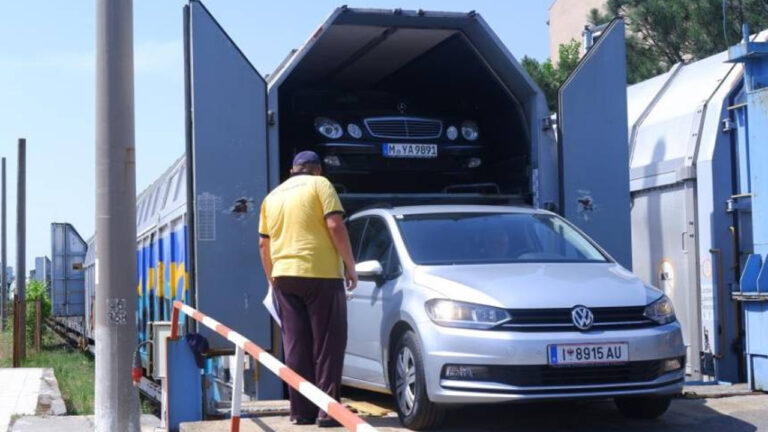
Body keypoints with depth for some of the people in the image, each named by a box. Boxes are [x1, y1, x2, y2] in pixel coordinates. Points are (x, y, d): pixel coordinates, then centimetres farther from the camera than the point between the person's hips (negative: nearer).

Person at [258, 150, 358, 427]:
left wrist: (272, 277, 28)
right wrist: (350, 266, -4)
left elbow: (264, 243, 19)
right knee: (327, 343, -2)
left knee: (296, 345, 8)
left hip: (284, 276, 5)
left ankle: (301, 409, 7)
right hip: (320, 273, -5)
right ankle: (327, 410, -5)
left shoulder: (273, 195, 18)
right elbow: (335, 226, -9)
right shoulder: (320, 185, 2)